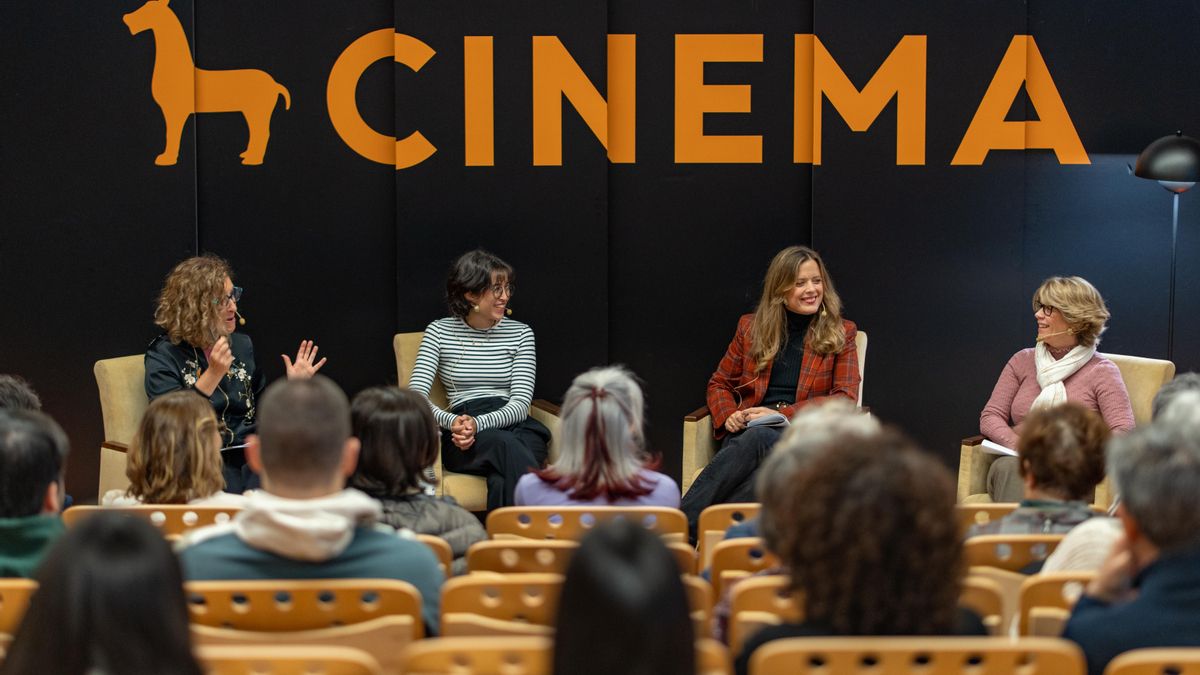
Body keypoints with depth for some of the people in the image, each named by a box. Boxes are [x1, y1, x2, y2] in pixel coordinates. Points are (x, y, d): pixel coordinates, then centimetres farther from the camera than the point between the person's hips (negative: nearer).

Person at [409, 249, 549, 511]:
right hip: (464, 440, -1)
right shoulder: (439, 332, 10)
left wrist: (479, 423, -18)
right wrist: (452, 421, -22)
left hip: (516, 425, 1)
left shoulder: (520, 334, 12)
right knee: (505, 445, -38)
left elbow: (521, 403, 2)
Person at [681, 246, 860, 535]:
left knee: (757, 438, -39)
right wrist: (728, 415, 0)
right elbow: (719, 384, 25)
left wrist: (781, 413, -8)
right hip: (747, 432, 2)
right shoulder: (751, 327, 18)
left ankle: (683, 525, -50)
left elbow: (846, 398, 3)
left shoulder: (841, 333, 13)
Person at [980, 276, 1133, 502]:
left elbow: (1123, 433, -6)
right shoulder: (1022, 361, 19)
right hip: (1015, 462, 3)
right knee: (1008, 467, -36)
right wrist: (1019, 445, -9)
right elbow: (990, 417, 13)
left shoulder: (1102, 371, 6)